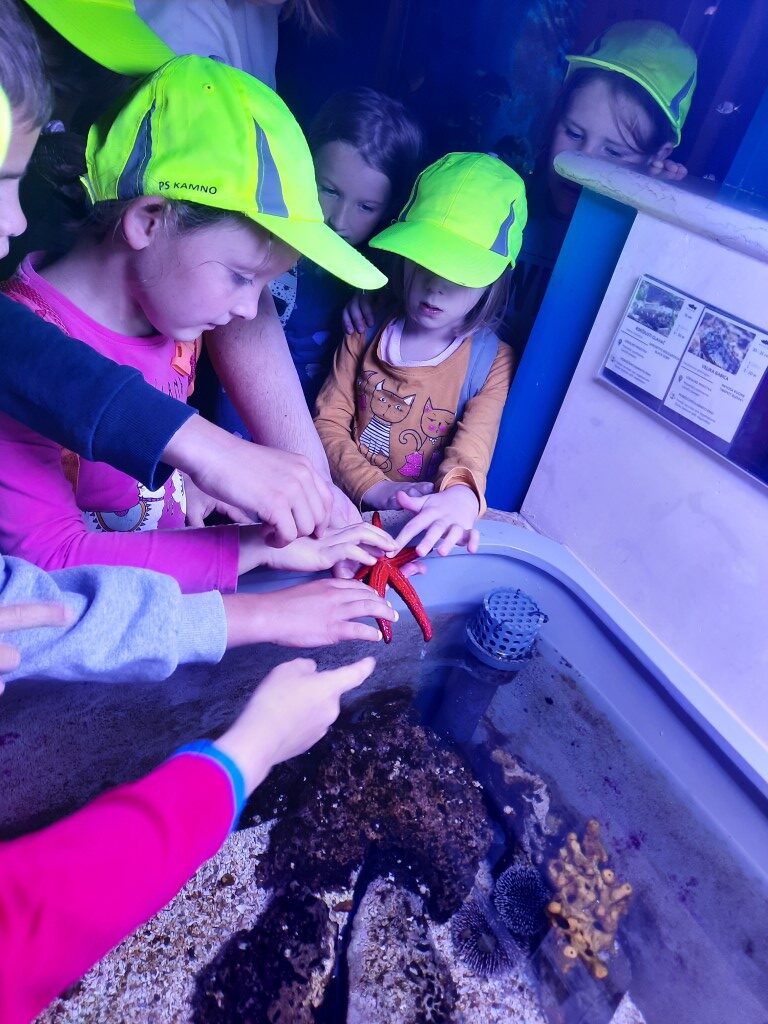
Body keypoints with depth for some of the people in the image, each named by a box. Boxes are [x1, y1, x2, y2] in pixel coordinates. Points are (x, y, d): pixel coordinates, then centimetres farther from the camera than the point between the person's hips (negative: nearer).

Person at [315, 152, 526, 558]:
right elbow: (328, 421, 0)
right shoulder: (366, 329, 4)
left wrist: (460, 496, -41)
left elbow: (474, 446, -16)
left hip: (423, 524, 1)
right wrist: (377, 488, -16)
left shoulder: (493, 360, -3)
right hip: (347, 504, 0)